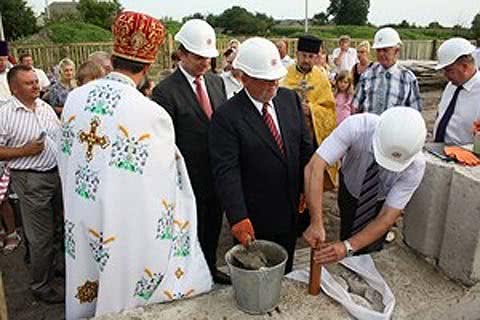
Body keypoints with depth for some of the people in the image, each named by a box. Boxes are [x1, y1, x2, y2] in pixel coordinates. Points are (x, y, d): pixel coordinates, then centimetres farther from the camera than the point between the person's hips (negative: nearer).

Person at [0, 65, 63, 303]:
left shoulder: (44, 107, 8)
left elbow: (59, 136, 17)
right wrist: (24, 151, -20)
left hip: (57, 173, 6)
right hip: (31, 180, -6)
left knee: (55, 228, 20)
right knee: (41, 236, 2)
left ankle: (51, 266, 42)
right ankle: (40, 286, 20)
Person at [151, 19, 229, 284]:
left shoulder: (216, 82, 5)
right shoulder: (165, 91, -15)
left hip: (218, 176, 6)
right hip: (190, 180, -6)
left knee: (213, 228, 22)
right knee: (193, 234, 12)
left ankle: (211, 269, 44)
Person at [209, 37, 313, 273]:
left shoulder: (290, 99, 0)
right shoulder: (226, 116, -18)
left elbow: (305, 146, 6)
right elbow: (226, 172, -22)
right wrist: (238, 218, -28)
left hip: (291, 212, 5)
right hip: (254, 220, -5)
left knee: (285, 270, 24)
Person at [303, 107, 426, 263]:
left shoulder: (415, 165, -34)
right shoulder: (356, 126, -38)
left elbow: (387, 218, -32)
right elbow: (315, 167, -43)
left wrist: (347, 247, -45)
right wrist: (316, 223, -51)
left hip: (381, 202, 0)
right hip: (350, 187, 0)